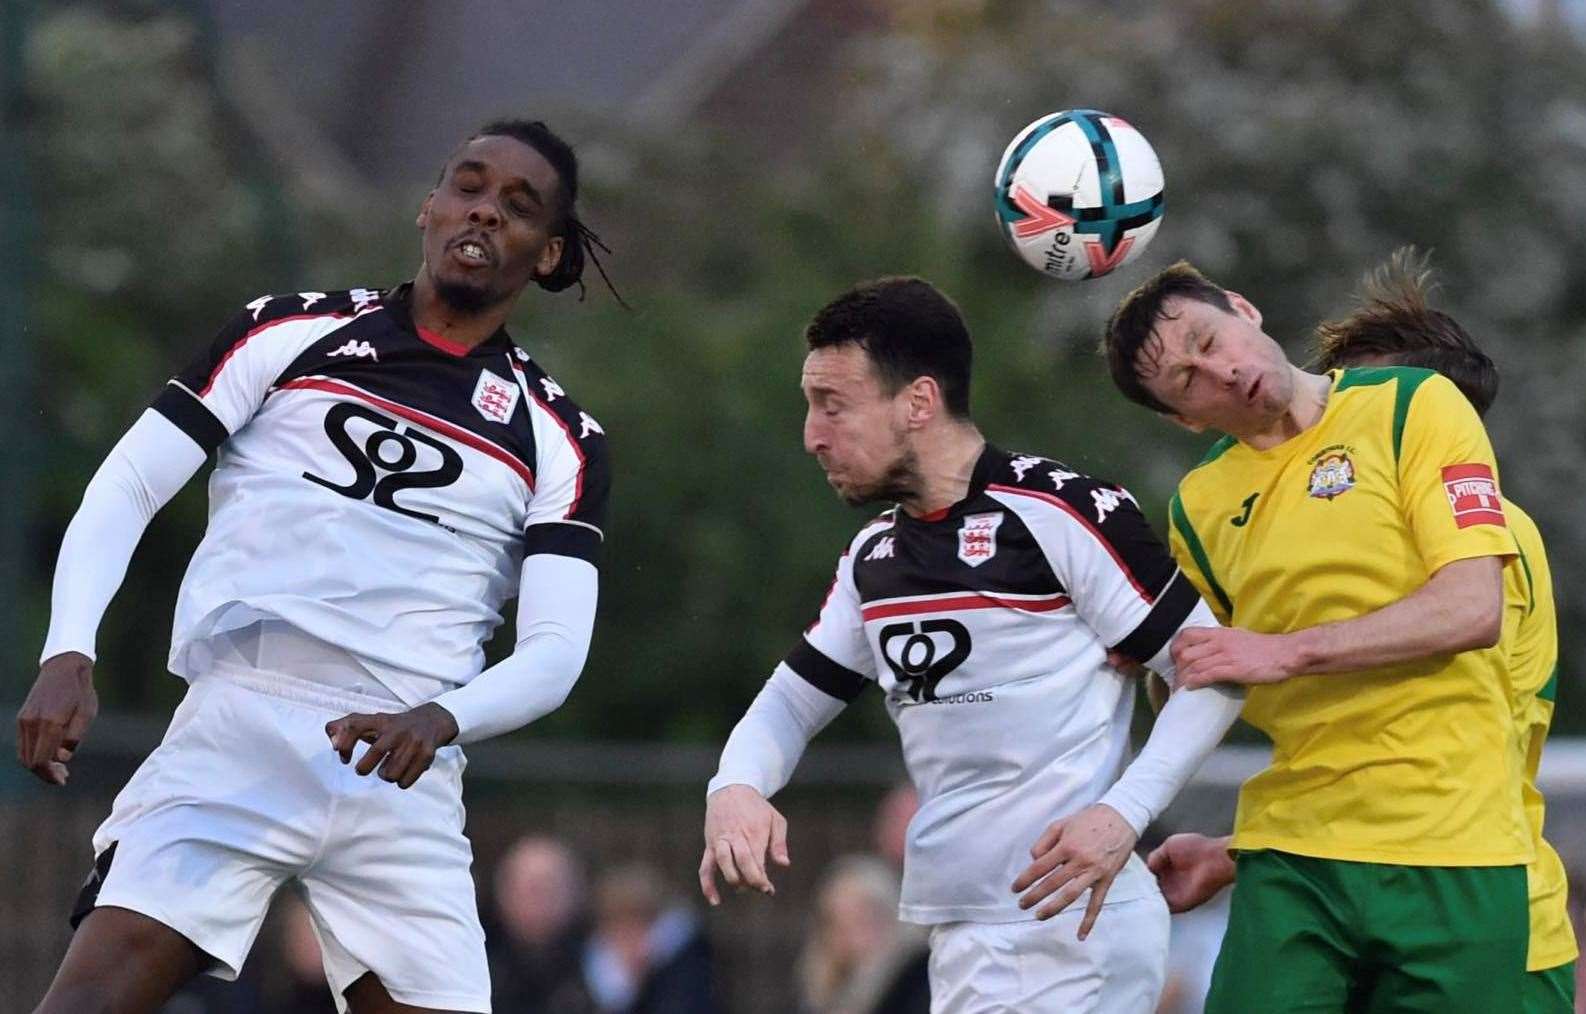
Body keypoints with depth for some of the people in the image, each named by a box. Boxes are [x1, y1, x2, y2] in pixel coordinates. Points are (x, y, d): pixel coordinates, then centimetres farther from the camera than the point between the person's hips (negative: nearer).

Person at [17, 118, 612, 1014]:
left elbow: (556, 652, 3)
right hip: (239, 723, -2)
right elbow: (125, 491, 7)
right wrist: (69, 657, -10)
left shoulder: (563, 440, 13)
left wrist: (439, 720, -19)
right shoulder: (293, 332, 11)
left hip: (406, 767, 2)